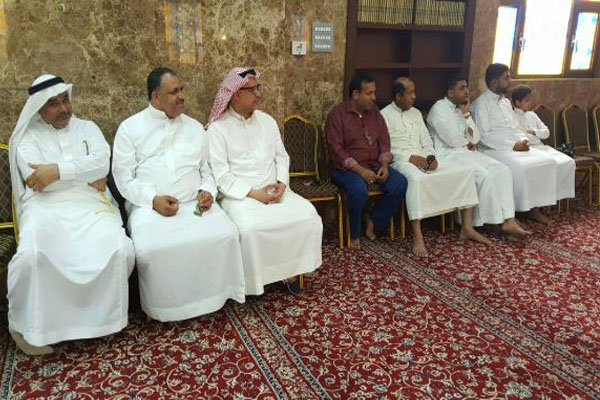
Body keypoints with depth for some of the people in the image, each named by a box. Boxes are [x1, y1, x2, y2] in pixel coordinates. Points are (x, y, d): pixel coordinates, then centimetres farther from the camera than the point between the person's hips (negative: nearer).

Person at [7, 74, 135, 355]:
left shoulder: (87, 128, 18)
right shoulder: (27, 137, 12)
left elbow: (102, 162, -1)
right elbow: (36, 179, -6)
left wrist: (58, 171, -12)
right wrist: (86, 176, -2)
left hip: (89, 205, 2)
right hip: (46, 207, -1)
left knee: (119, 249, -28)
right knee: (31, 255, -33)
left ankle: (102, 313, -1)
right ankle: (25, 324, -5)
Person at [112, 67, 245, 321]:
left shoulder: (195, 127, 19)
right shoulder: (130, 128, 8)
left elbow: (206, 170, 20)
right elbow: (124, 178, 3)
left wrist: (207, 191, -3)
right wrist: (153, 200, -13)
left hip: (195, 204, 3)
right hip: (149, 206, -2)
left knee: (226, 234, -26)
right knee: (151, 249, -32)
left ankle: (214, 296, -4)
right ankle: (165, 308, -5)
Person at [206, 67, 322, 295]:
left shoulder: (267, 120, 12)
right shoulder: (217, 128, -5)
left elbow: (282, 156, 13)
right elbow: (221, 175, -11)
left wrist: (282, 183, -6)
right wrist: (253, 193, -18)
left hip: (274, 190, 5)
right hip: (239, 195, -5)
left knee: (308, 214, -18)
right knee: (250, 228, -34)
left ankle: (291, 269, 0)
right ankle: (252, 281, -9)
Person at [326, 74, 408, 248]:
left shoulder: (374, 111, 11)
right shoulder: (337, 114, -7)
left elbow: (384, 140, 11)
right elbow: (336, 150, -14)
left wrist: (384, 164, -7)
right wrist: (360, 170, -22)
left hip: (374, 165, 6)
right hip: (346, 168, -6)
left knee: (400, 183, -17)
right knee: (359, 189, -36)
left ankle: (373, 220, 3)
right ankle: (354, 234, -10)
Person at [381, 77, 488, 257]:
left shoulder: (416, 113, 20)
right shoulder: (384, 115, -2)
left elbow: (426, 141, 19)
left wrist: (431, 156, -3)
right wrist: (409, 158, -17)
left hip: (424, 159, 7)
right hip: (401, 161, -7)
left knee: (465, 171, -8)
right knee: (416, 179, -41)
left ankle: (466, 228, -6)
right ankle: (417, 237, -38)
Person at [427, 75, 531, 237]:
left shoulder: (461, 109, 18)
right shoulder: (439, 108, -7)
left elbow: (476, 139, 9)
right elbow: (452, 140, -16)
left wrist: (466, 115, 0)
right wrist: (468, 143, 3)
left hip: (469, 153, 8)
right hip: (450, 155, -8)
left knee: (503, 171, -12)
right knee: (484, 175, -29)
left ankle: (509, 220, -19)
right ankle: (497, 221, -13)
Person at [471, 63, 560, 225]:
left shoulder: (506, 102, 19)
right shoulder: (481, 103, -8)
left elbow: (515, 127, 22)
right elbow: (483, 135, -17)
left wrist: (523, 140, -1)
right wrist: (513, 145, -19)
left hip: (516, 146, 8)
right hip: (494, 150, -8)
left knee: (548, 160, -10)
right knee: (520, 167, -33)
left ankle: (535, 208, -3)